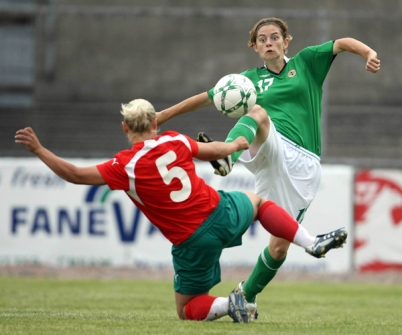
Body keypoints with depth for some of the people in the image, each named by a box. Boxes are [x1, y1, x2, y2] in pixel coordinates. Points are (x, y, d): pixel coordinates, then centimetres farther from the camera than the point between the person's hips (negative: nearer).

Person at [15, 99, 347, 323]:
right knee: (257, 201, 36)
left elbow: (75, 174, -15)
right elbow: (215, 151, 16)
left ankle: (228, 304, -17)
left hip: (193, 242, -3)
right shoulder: (175, 141, -3)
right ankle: (313, 243, 19)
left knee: (187, 310, 16)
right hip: (221, 212, 3)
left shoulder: (126, 167, -14)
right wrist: (237, 144, 38)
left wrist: (38, 149, -6)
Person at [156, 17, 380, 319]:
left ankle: (247, 295, 18)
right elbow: (205, 98, 21)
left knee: (280, 244, -4)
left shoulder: (305, 63, 15)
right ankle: (225, 156, -62)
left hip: (303, 164, 0)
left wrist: (369, 53, -17)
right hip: (270, 153, 0)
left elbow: (342, 43, 3)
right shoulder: (250, 79, 18)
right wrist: (163, 115, 18)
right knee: (258, 112, -33)